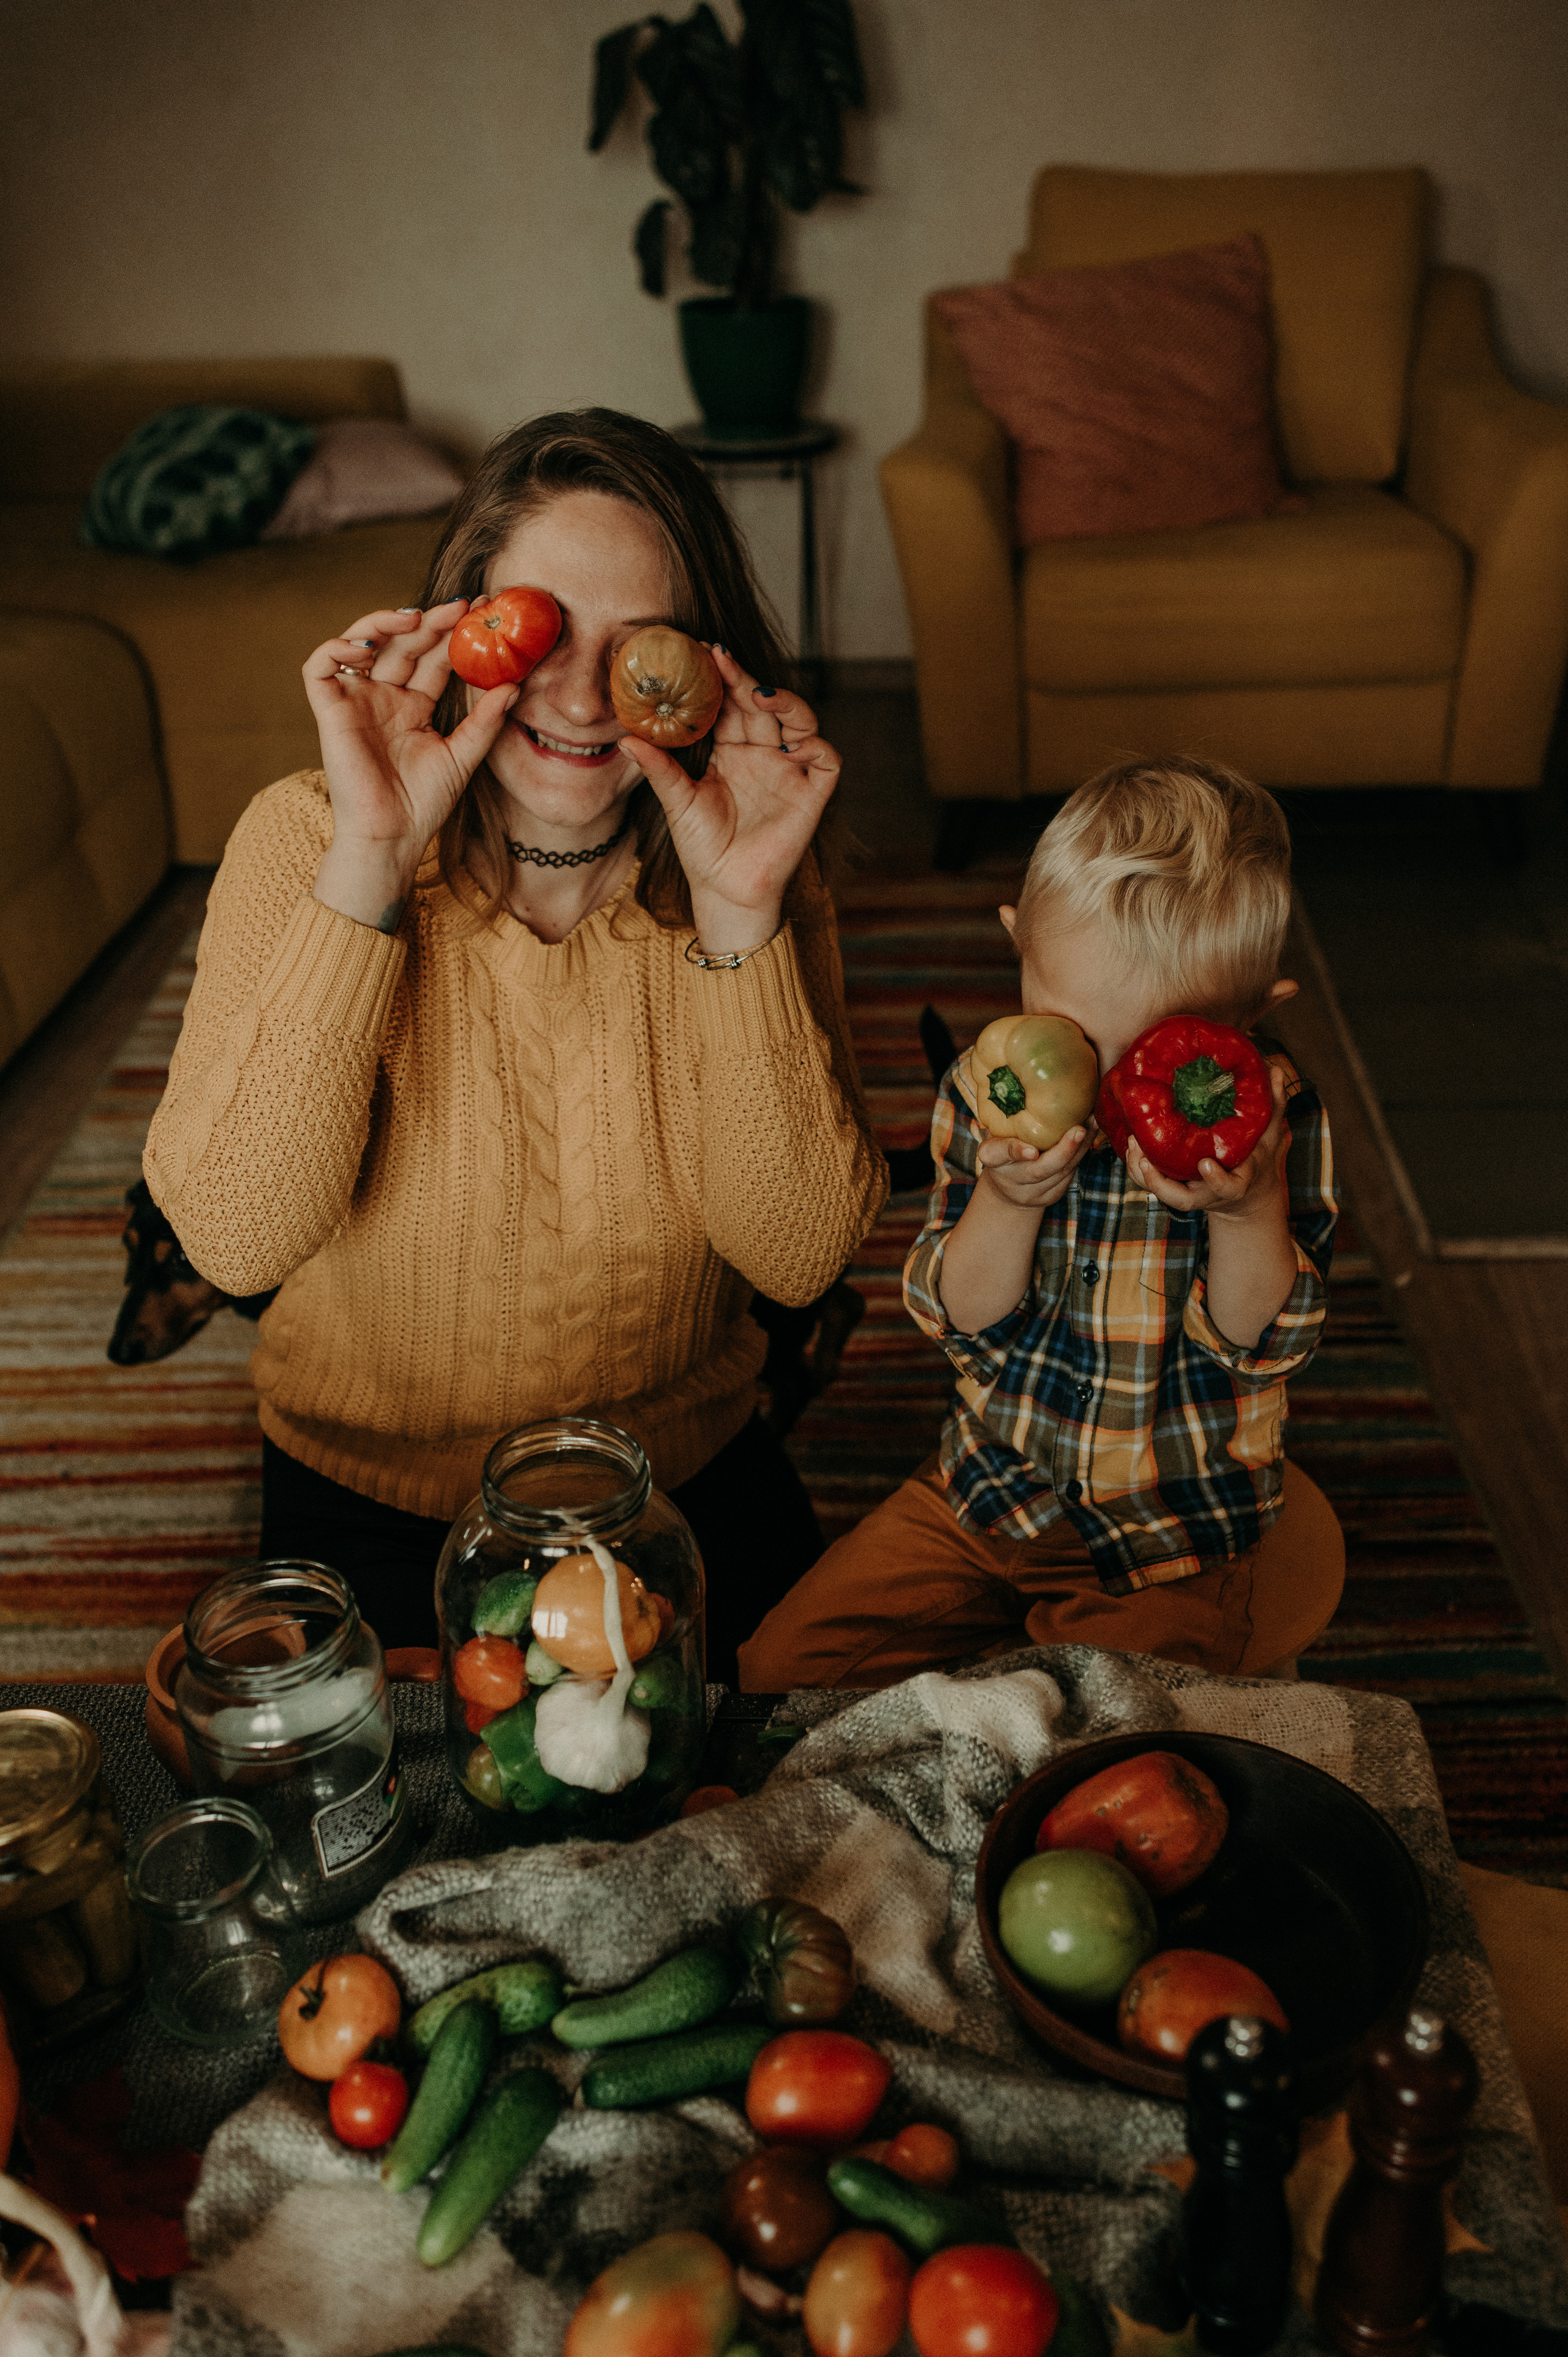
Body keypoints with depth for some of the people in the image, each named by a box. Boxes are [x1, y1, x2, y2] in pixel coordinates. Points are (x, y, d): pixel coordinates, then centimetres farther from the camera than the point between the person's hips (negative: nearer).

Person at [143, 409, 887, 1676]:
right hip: (375, 1508, -1)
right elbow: (236, 1238, -27)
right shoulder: (307, 840, -15)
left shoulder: (751, 857, -11)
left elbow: (803, 1254, -18)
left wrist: (740, 915, -29)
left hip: (693, 1478, 2)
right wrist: (369, 861, -33)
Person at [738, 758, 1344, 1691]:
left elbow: (1267, 1347, -14)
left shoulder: (1273, 1117, -15)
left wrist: (1250, 1209, -32)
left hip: (1182, 1539, -3)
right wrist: (1007, 1202, -27)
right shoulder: (987, 1091, -9)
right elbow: (959, 1321, -9)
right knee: (782, 1668, 2)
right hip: (996, 1487, 3)